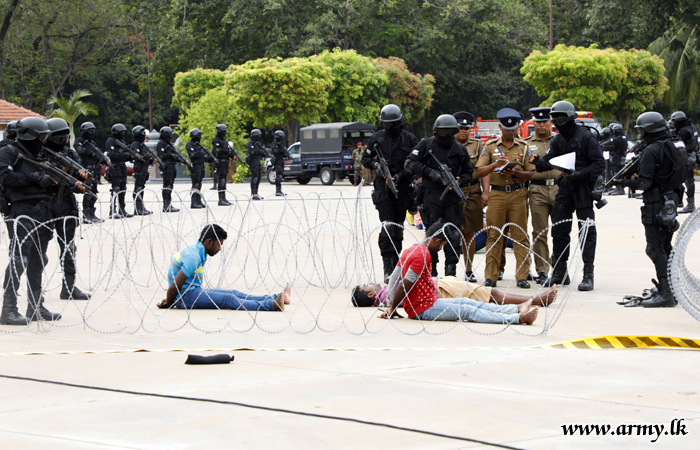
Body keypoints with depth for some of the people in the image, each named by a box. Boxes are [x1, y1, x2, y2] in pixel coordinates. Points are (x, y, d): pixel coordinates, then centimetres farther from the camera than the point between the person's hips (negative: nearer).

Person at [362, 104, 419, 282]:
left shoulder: (409, 139, 3)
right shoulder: (377, 138, 6)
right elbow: (365, 159, 14)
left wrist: (399, 176, -13)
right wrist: (375, 164, -8)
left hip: (402, 186, 1)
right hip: (383, 186, -1)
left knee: (398, 227, 8)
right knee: (387, 225, -14)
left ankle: (395, 262, 21)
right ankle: (388, 266, -17)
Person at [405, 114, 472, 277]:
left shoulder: (460, 149, 13)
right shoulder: (426, 145, 5)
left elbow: (468, 172, 18)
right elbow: (410, 163, -1)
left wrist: (460, 181, -4)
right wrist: (430, 172, -11)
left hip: (452, 197, 2)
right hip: (431, 196, -2)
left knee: (454, 235, -2)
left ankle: (451, 269, 7)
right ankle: (431, 269, 10)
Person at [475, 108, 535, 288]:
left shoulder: (523, 147, 9)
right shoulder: (490, 146, 8)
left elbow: (530, 174, 6)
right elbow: (478, 172, 1)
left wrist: (515, 172, -13)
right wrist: (495, 164, -15)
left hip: (518, 194, 0)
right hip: (497, 194, 0)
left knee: (520, 236, -2)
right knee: (494, 236, -1)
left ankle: (522, 276, 1)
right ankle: (491, 277, 3)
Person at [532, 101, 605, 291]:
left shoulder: (585, 137, -10)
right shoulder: (558, 140, 11)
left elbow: (600, 164, -12)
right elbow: (550, 160, 2)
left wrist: (580, 174, -22)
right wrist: (539, 162, -20)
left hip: (583, 188, -7)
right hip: (566, 187, 7)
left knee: (587, 230, -6)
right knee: (559, 229, 8)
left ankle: (588, 275, -4)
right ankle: (559, 272, 19)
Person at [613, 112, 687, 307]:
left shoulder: (651, 151, -16)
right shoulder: (673, 149, 11)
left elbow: (645, 182, -20)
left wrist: (625, 183, -5)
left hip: (655, 206, -9)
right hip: (671, 201, 9)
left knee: (656, 249, -6)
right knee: (665, 247, 18)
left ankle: (666, 295, -10)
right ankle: (672, 290, 21)